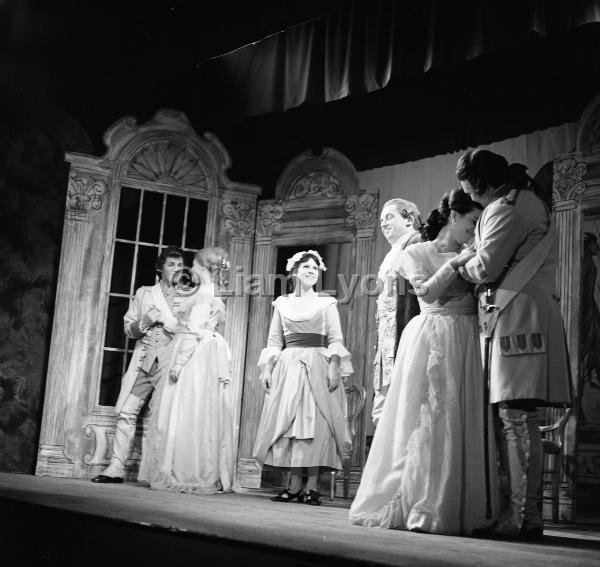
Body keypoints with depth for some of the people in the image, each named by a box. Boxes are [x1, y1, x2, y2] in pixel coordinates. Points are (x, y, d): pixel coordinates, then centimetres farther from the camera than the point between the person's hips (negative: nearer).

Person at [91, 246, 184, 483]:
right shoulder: (144, 293, 16)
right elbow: (128, 328, 15)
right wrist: (144, 323, -6)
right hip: (143, 363, 2)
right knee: (127, 413, -4)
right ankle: (116, 468, 0)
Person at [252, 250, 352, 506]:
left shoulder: (327, 303, 11)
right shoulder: (282, 303, 15)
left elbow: (335, 339, 3)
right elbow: (274, 340, 13)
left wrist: (334, 366, -10)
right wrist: (267, 368, 3)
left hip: (317, 366, -2)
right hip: (287, 366, 2)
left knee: (316, 423, -8)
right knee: (287, 422, -3)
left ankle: (312, 486, -8)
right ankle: (294, 485, 0)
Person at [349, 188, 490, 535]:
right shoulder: (417, 253, 5)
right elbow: (427, 292, -10)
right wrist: (456, 262, -13)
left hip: (467, 342, 5)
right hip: (432, 337, -4)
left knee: (466, 422, 0)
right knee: (428, 419, -7)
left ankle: (458, 509, 4)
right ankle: (419, 507, -3)